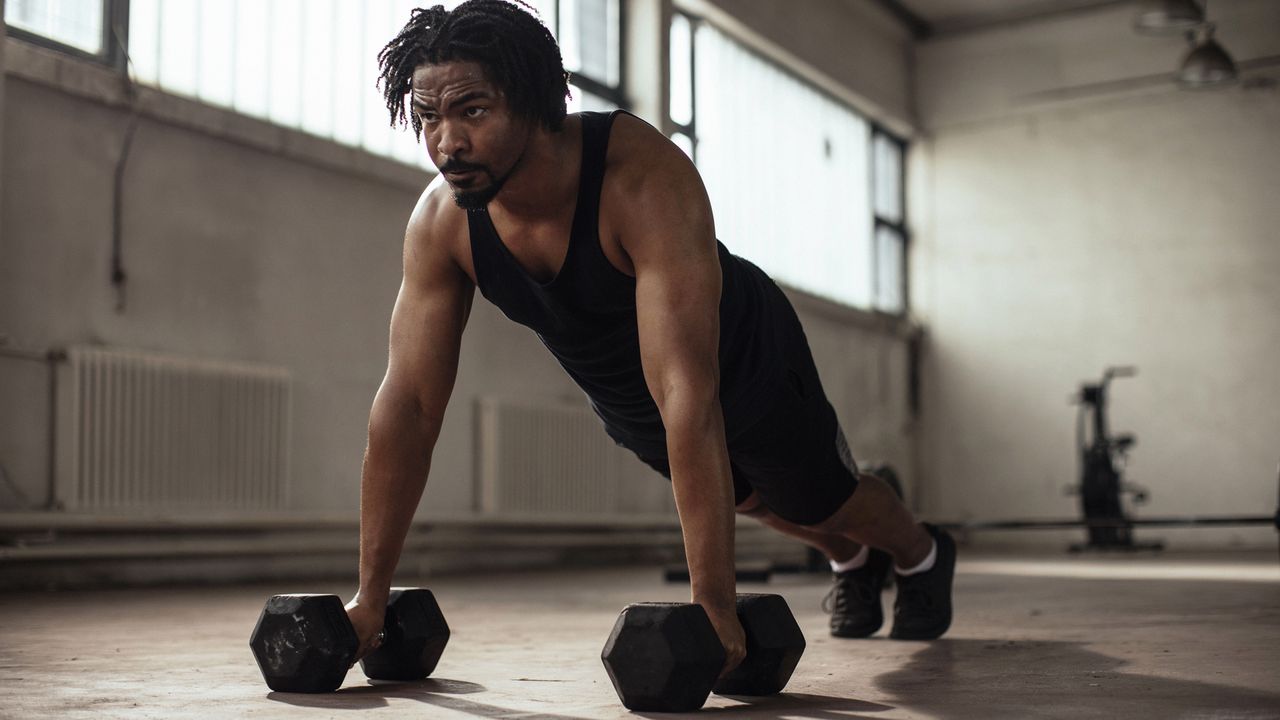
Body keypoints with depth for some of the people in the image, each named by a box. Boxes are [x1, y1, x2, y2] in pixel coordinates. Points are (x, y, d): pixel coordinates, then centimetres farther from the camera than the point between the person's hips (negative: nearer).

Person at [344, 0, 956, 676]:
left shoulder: (645, 181, -44)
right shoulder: (440, 222, -28)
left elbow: (688, 396, -49)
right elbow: (407, 400, -23)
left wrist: (711, 600, -51)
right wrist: (370, 593, -23)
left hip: (746, 361, -5)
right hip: (626, 405, 5)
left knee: (825, 501, 19)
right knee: (753, 502, 30)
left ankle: (921, 555, 56)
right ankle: (854, 561, 64)